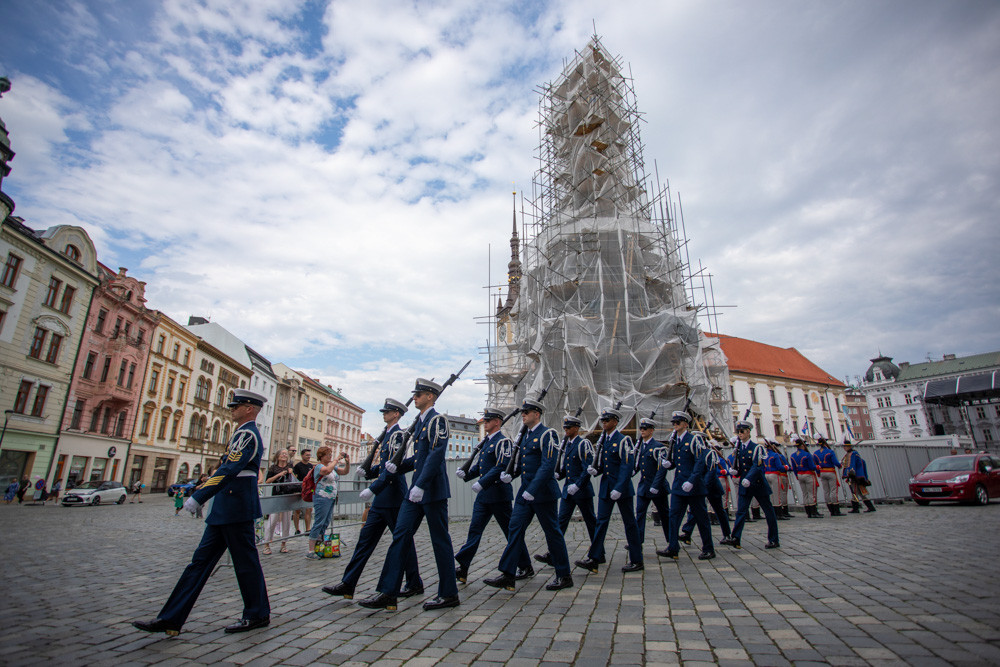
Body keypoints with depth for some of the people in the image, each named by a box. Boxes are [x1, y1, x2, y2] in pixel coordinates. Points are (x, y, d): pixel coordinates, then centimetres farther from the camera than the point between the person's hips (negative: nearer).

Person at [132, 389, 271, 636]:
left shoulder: (246, 434, -16)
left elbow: (230, 470, -25)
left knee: (245, 562, 2)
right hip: (225, 510, 10)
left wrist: (198, 497, -25)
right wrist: (204, 485, 24)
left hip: (236, 509, -10)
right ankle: (170, 619, 18)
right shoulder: (246, 433, 17)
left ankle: (258, 615, 16)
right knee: (201, 561, 11)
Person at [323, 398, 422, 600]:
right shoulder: (387, 434, 16)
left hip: (393, 497, -9)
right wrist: (367, 472, 6)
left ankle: (415, 585, 17)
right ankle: (347, 585, 16)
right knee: (366, 537, 10)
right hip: (382, 498, 9)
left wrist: (372, 489, -25)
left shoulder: (397, 434, -14)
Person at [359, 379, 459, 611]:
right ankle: (388, 593, 12)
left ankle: (449, 594, 15)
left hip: (433, 490, -9)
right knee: (401, 534, 6)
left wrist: (421, 485, -25)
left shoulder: (437, 420, -10)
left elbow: (436, 454, -20)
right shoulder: (419, 422, 17)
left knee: (440, 540, 2)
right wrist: (398, 467, 6)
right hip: (417, 489, 9)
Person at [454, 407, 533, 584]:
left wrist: (482, 483, -25)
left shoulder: (502, 442, -13)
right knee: (474, 529, 5)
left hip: (498, 494, -8)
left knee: (511, 531, 3)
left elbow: (502, 467, -23)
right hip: (483, 496, 8)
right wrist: (466, 473, 1)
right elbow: (480, 465, 19)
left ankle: (526, 568, 18)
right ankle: (462, 568, 8)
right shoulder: (486, 442, 15)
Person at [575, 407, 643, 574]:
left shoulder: (623, 440, -11)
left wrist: (619, 488, -22)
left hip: (622, 488, -6)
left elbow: (627, 466, -17)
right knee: (601, 521, 4)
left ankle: (636, 560, 17)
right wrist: (595, 470, -3)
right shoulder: (602, 441, 11)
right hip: (605, 488, 7)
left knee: (629, 523, 5)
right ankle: (594, 559, 5)